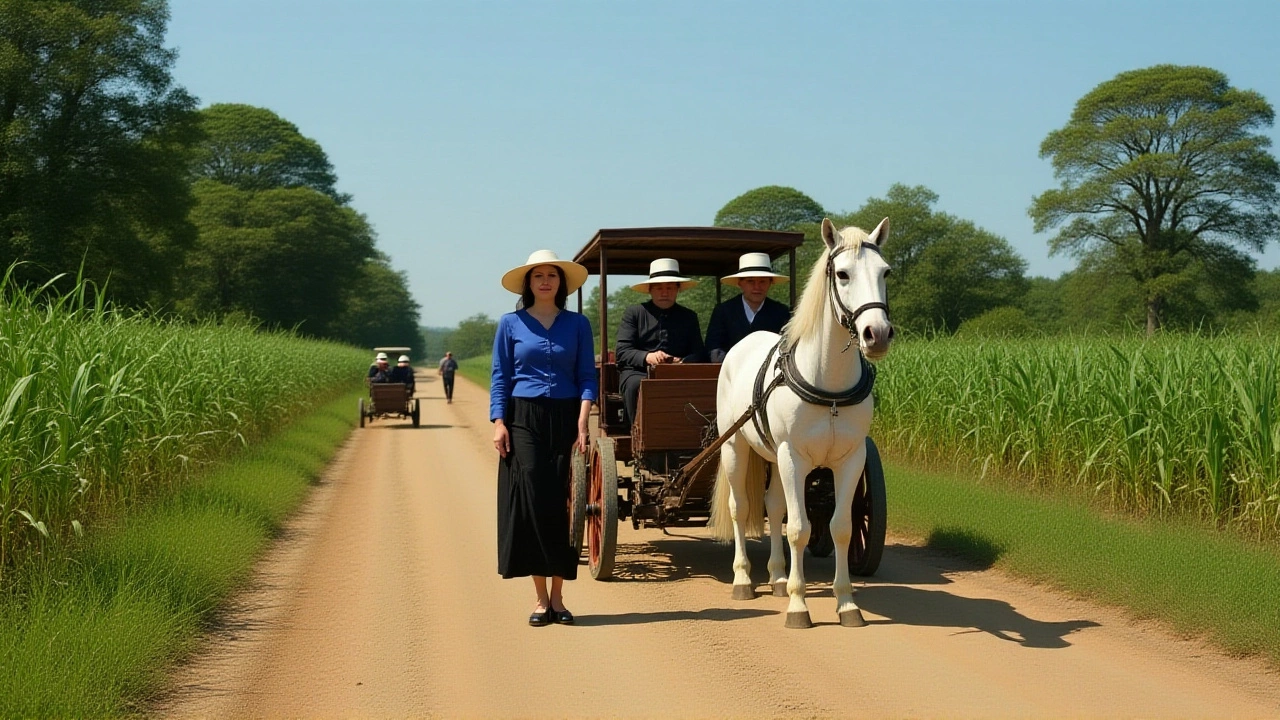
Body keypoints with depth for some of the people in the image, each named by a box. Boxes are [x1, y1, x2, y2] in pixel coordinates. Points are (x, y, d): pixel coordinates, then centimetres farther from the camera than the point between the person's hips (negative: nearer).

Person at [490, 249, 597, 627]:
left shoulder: (577, 324, 8)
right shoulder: (511, 324, 6)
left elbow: (587, 377, 4)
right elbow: (499, 377, 6)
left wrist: (582, 422, -9)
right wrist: (499, 423, -5)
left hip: (566, 420, 1)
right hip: (524, 419, -1)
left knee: (562, 505, 0)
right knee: (530, 502, -6)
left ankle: (557, 597, 8)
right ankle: (541, 599, 1)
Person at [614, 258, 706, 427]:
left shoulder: (689, 317, 21)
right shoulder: (634, 313, 13)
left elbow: (699, 354, 13)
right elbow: (621, 351, 2)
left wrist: (682, 362, -11)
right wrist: (646, 357, -18)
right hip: (638, 373, -1)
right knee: (636, 386, -37)